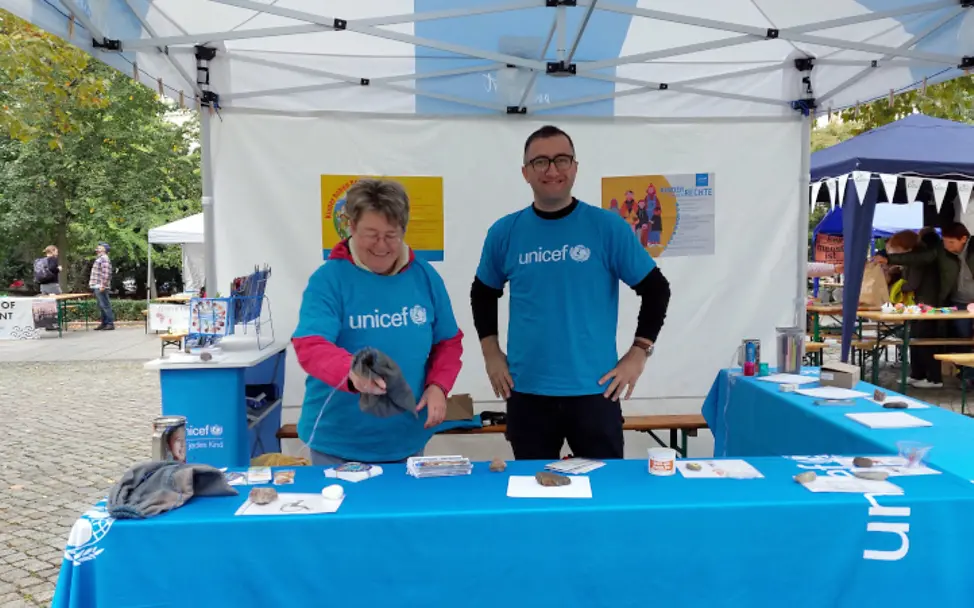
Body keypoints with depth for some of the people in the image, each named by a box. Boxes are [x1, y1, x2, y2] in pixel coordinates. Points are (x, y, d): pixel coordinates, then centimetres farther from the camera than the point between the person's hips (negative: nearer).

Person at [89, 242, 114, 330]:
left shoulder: (104, 258, -12)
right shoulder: (99, 258, 20)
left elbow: (106, 273, -21)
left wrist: (103, 285, -24)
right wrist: (92, 283, 19)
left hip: (101, 287, -10)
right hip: (97, 287, 10)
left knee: (105, 305, -9)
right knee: (101, 306, 13)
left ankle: (110, 323, -8)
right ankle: (104, 323, 17)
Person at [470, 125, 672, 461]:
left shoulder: (608, 227, -4)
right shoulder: (504, 232, 2)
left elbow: (656, 289, 2)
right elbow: (483, 294, 16)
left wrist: (638, 354, -3)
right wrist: (491, 353, 8)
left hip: (594, 390, -1)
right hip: (526, 392, 2)